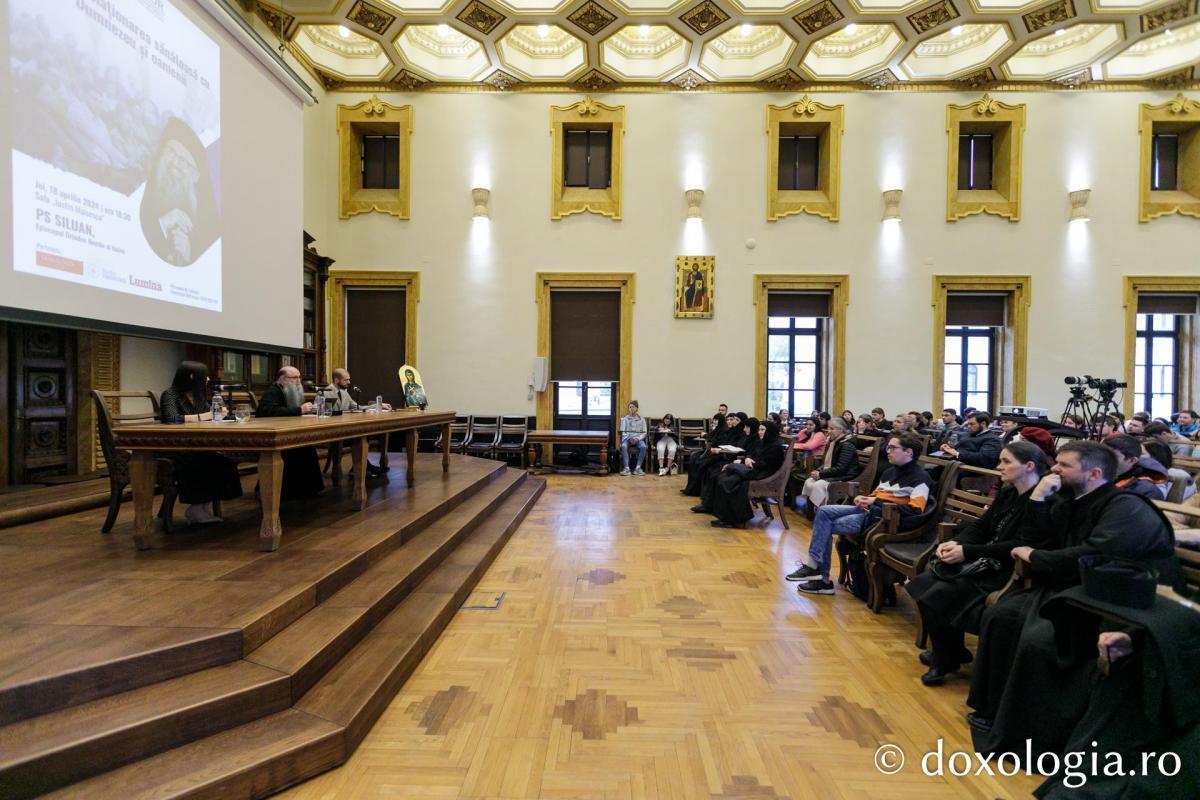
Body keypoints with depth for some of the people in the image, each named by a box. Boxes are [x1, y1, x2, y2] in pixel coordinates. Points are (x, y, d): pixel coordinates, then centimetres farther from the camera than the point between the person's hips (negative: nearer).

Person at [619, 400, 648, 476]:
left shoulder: (642, 419, 9)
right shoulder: (624, 419, 7)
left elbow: (644, 433, 5)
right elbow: (622, 432, 3)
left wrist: (637, 439, -13)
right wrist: (629, 439, -15)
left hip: (638, 439, 1)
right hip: (627, 438, -1)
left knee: (643, 447, -32)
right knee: (624, 446, -35)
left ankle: (638, 468, -28)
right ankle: (626, 468, -35)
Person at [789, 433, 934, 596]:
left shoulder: (920, 478, -9)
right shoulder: (890, 472, 18)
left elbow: (915, 511, -20)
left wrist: (877, 502, -19)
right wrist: (864, 498, 1)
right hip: (870, 510, 9)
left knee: (826, 526, -15)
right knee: (823, 511, -8)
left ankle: (822, 578, -5)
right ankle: (813, 565, -10)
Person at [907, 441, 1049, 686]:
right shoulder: (1007, 492, 10)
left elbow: (1018, 546, -23)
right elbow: (981, 526, 11)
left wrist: (967, 552, -22)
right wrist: (955, 542, -8)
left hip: (1005, 571, -9)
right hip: (984, 561, 9)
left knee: (936, 596, -19)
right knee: (922, 583, -4)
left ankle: (945, 661, 5)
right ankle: (949, 651, 13)